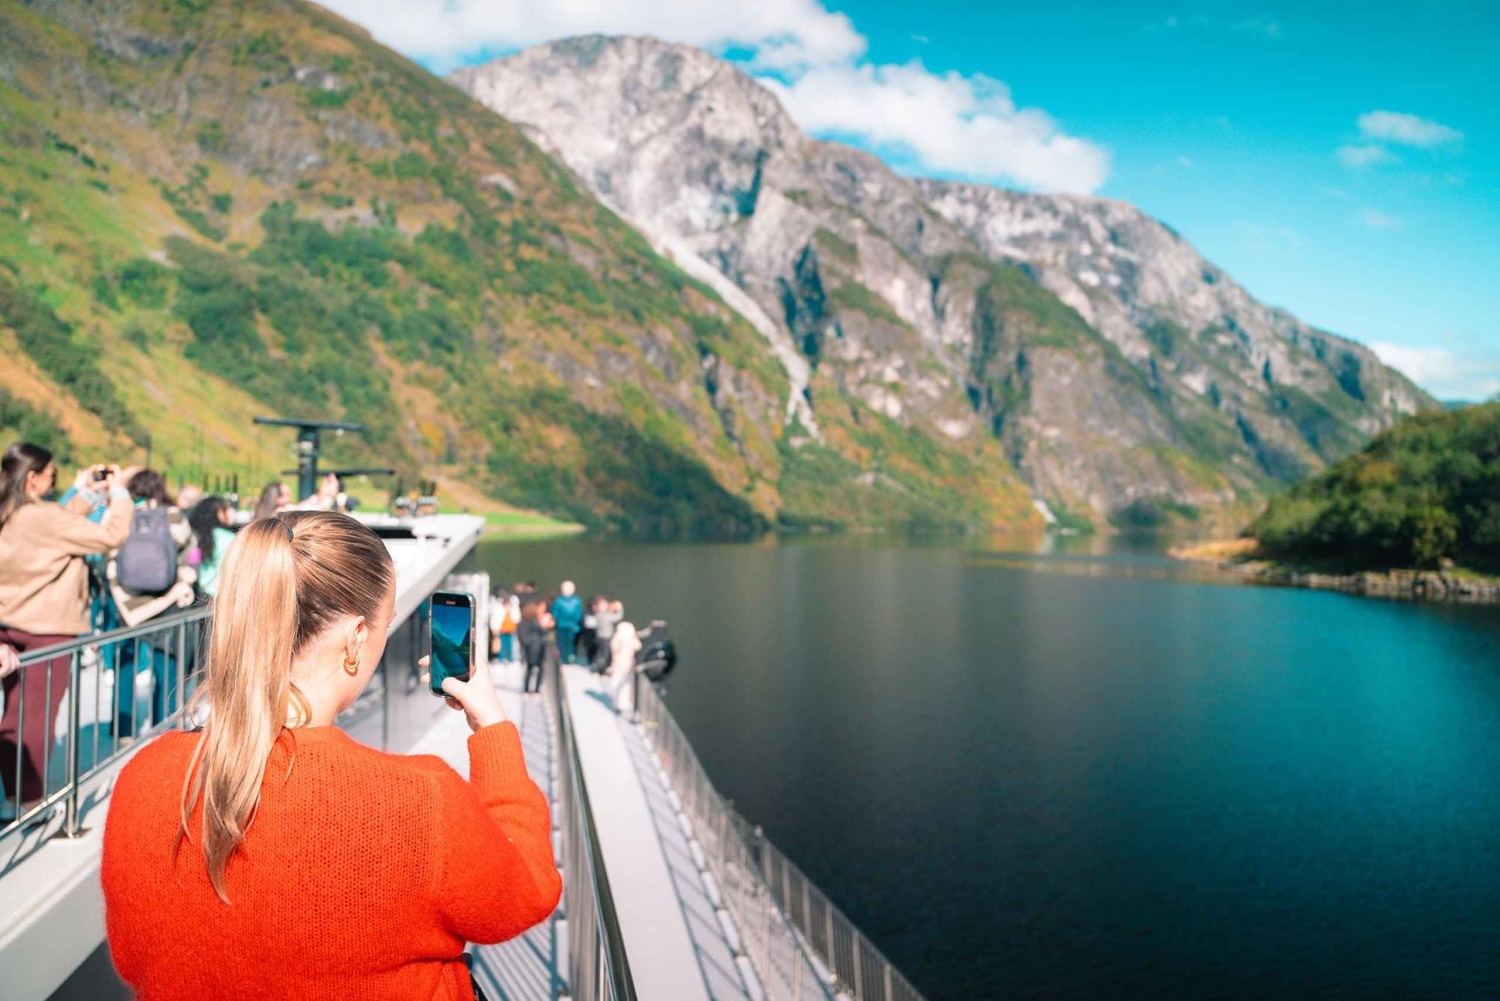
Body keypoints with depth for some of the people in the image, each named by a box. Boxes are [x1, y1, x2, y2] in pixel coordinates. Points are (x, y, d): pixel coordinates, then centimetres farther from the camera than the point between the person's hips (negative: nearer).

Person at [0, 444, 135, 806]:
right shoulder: (45, 516, -21)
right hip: (46, 629, -8)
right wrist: (118, 491, -8)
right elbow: (111, 535, -20)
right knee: (38, 717, 4)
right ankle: (30, 798, 13)